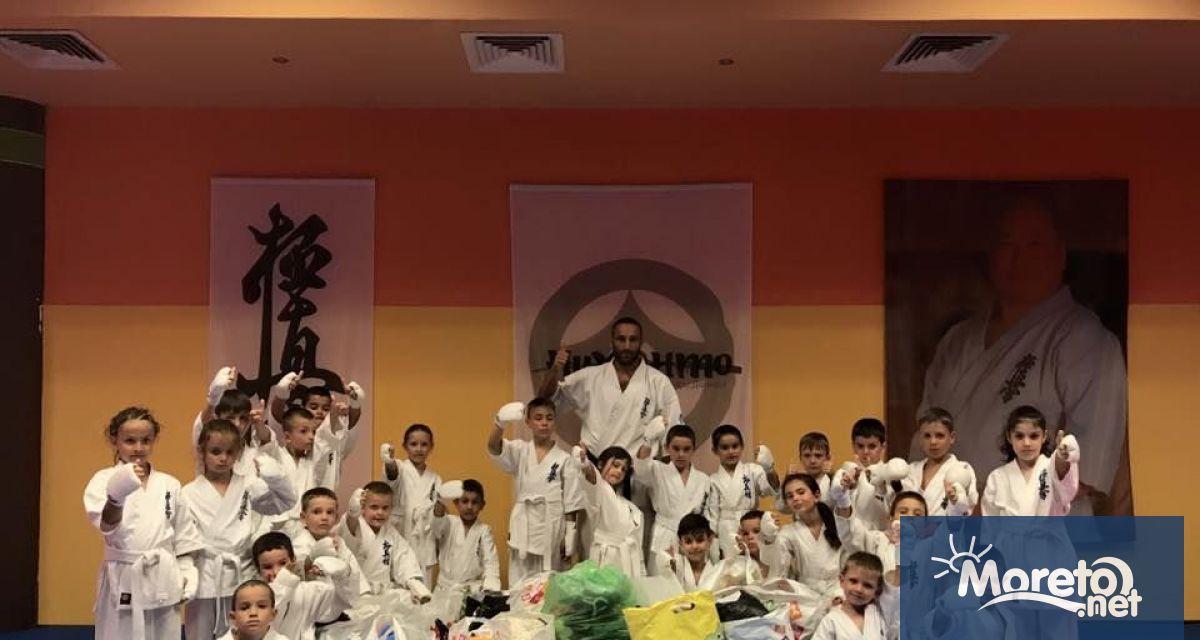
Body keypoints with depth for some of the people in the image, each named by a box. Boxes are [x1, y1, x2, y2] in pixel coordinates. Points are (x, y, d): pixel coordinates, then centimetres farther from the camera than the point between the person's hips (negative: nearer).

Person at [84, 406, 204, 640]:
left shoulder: (169, 485, 6)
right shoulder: (105, 479, -6)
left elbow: (183, 533, 12)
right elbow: (106, 523, -25)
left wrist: (186, 573, 4)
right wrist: (117, 496, -45)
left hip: (162, 582, 3)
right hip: (123, 582, -3)